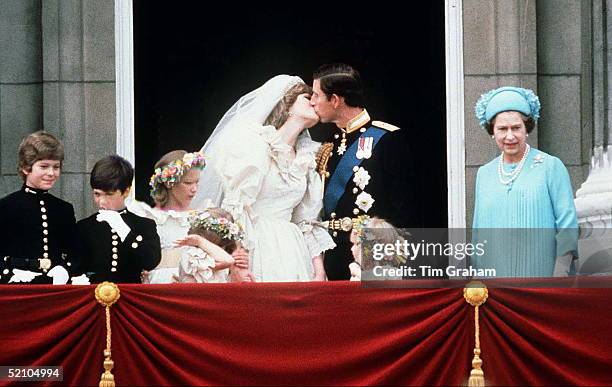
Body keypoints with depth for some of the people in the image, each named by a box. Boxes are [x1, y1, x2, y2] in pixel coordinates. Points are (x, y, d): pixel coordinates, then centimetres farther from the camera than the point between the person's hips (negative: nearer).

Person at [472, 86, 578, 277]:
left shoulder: (551, 167, 0)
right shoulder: (484, 174, 14)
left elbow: (568, 227, -3)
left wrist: (560, 276, -11)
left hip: (541, 275, -3)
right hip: (496, 280, 4)